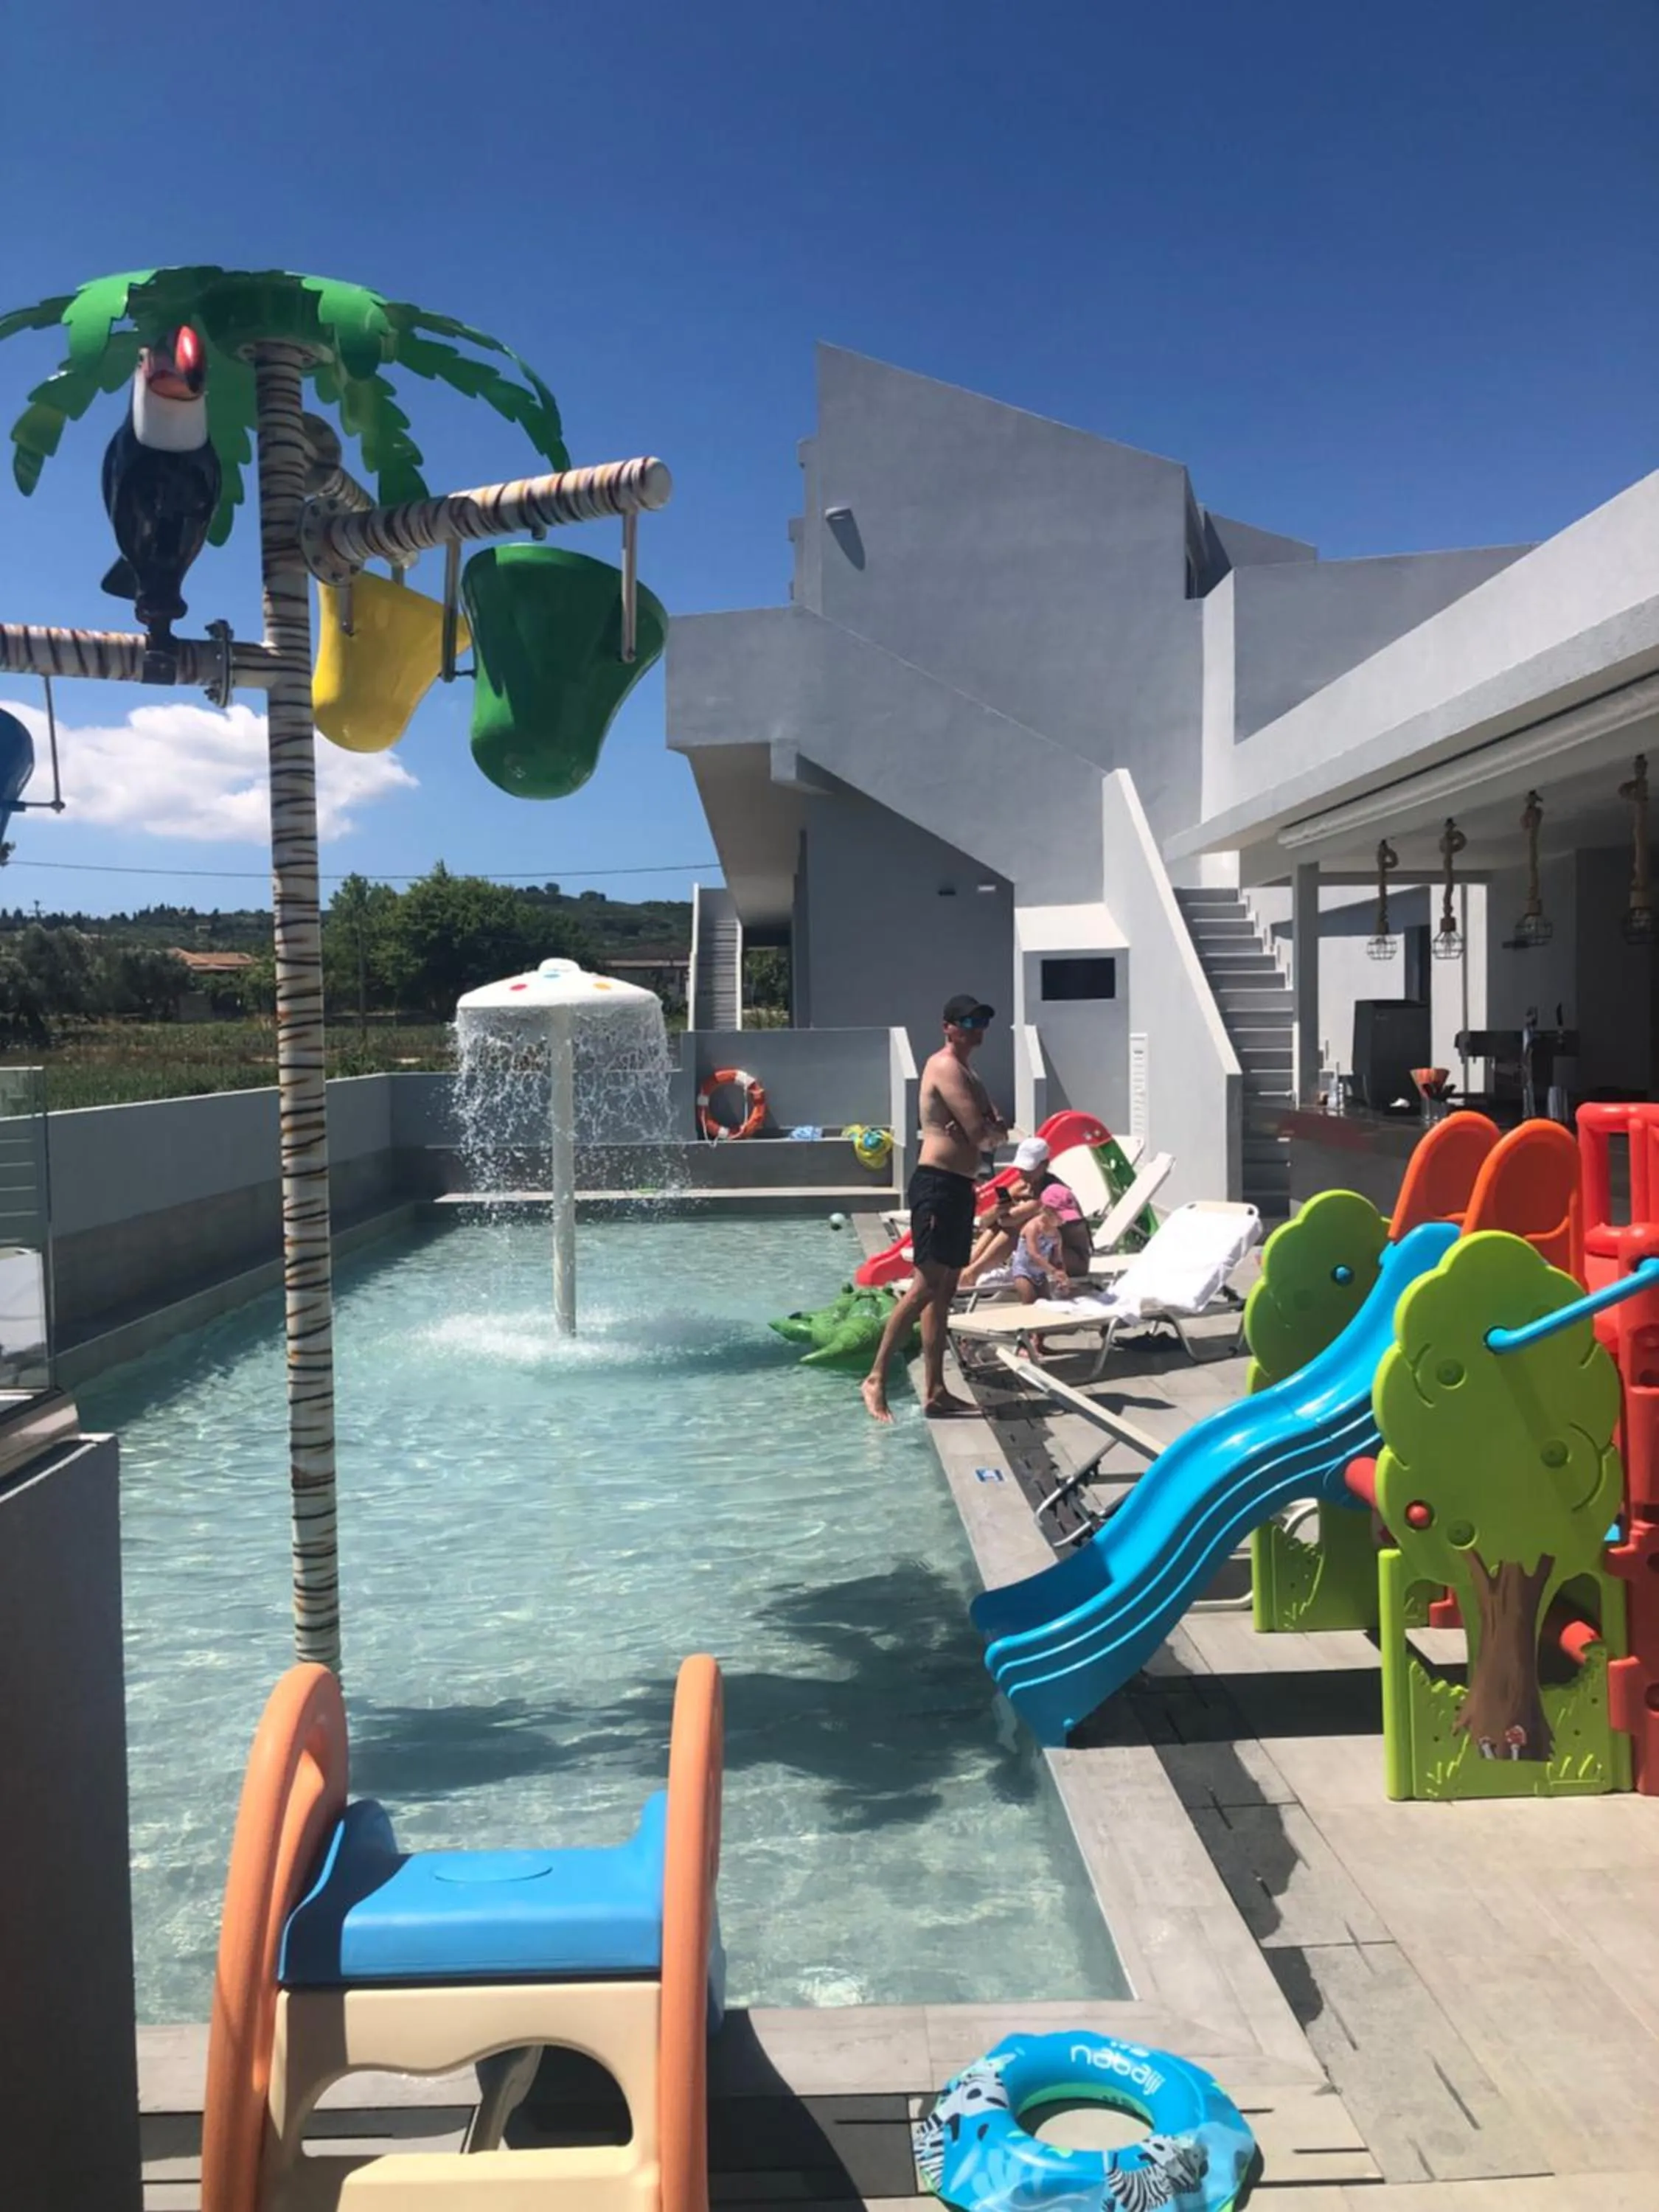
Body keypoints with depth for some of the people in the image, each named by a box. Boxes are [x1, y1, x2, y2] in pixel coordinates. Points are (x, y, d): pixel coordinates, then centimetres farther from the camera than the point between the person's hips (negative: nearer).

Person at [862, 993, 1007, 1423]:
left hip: (959, 1187, 10)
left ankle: (934, 1392, 13)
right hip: (938, 1184, -10)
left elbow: (994, 1130, 14)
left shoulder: (967, 1073, 21)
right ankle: (876, 1378, -8)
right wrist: (991, 1132, 4)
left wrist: (989, 1130, -7)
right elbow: (982, 1133, -18)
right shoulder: (946, 1067, -11)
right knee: (926, 1286, -13)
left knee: (944, 1291, 9)